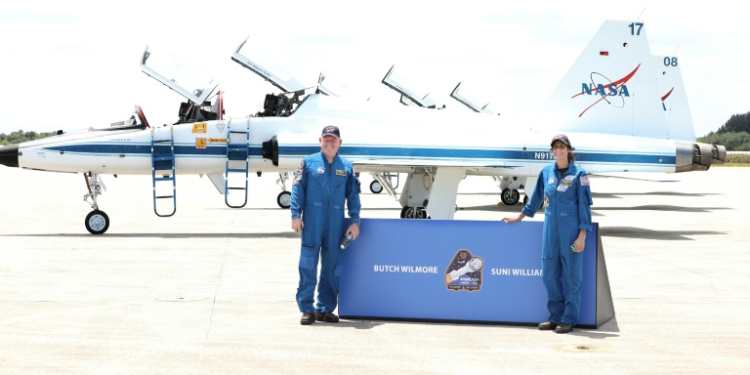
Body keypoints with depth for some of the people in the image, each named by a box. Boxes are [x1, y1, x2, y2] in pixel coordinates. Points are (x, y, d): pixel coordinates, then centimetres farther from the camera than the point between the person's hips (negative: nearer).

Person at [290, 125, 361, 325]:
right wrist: (296, 215, -7)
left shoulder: (346, 167, 12)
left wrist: (355, 221, 5)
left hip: (336, 221, 3)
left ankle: (325, 308, 14)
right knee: (308, 261, -3)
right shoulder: (308, 162, 6)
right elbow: (298, 189, 2)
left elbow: (353, 195, 12)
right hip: (312, 218, -3)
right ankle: (307, 309, 1)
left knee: (332, 264, 6)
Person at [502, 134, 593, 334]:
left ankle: (568, 319, 8)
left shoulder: (578, 174, -4)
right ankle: (555, 317, 16)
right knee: (549, 275, 5)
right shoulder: (546, 173, 8)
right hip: (550, 229, 5)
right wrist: (519, 217, 28)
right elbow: (536, 199, 22)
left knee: (572, 275, 0)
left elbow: (584, 206, -5)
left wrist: (582, 236, -11)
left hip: (571, 230, -5)